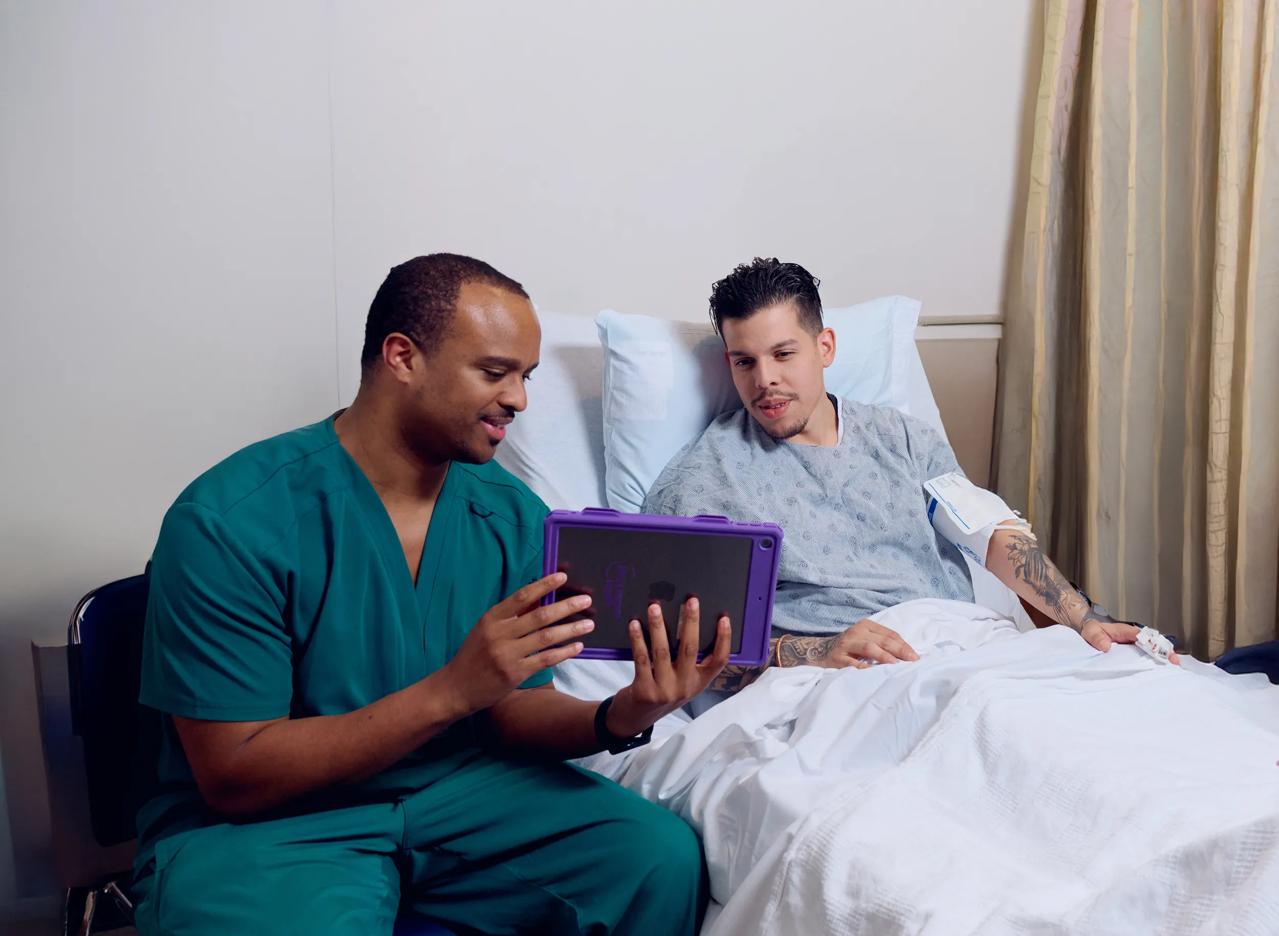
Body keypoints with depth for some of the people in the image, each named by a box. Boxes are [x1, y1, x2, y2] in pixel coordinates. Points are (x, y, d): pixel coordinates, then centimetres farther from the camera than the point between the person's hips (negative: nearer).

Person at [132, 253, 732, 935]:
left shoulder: (513, 516, -1)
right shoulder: (227, 521, -18)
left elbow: (513, 712, 3)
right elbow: (235, 777, -17)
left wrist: (615, 719, -20)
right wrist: (451, 691, -28)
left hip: (456, 790, 5)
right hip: (263, 826, -4)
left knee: (665, 859, -13)